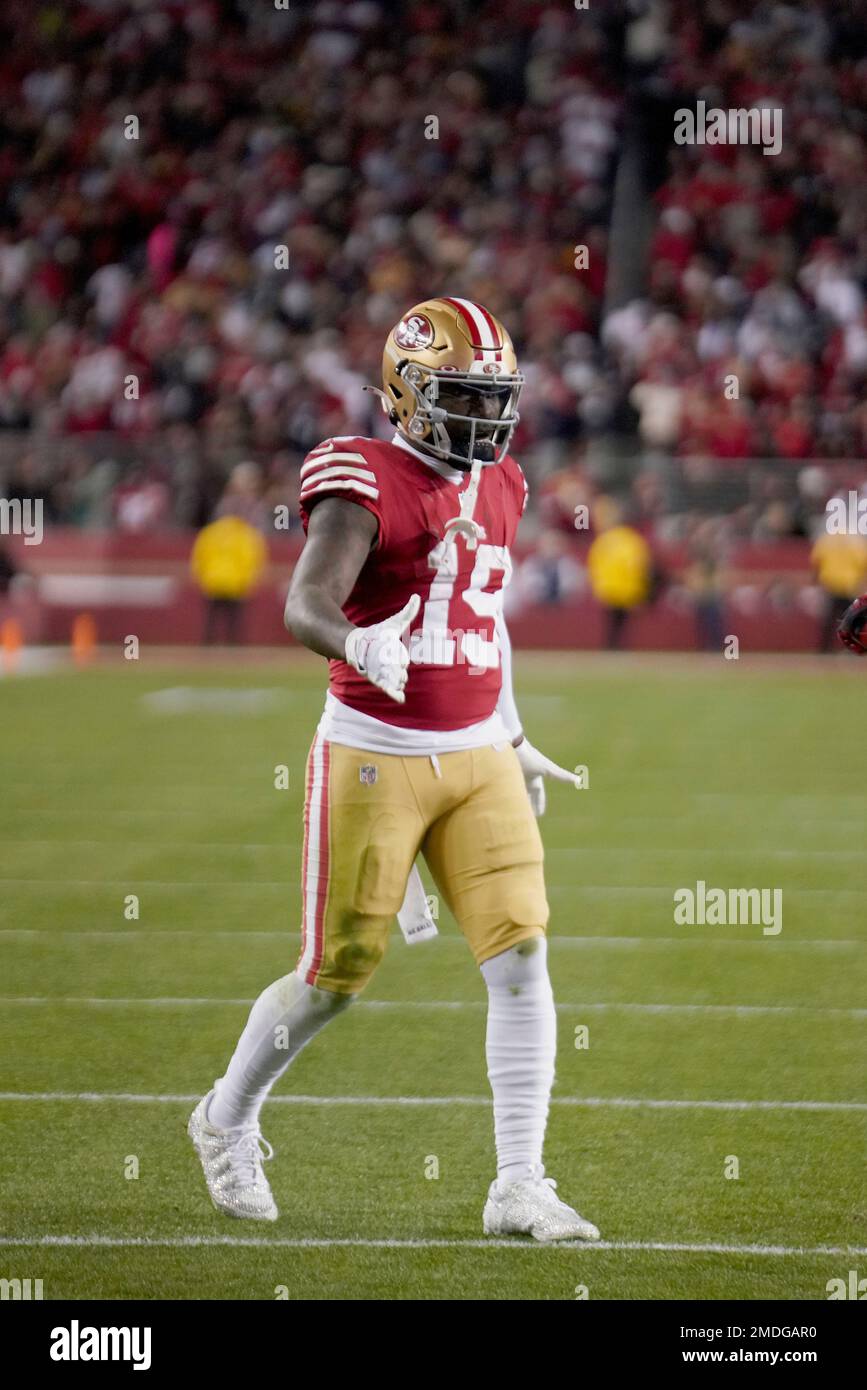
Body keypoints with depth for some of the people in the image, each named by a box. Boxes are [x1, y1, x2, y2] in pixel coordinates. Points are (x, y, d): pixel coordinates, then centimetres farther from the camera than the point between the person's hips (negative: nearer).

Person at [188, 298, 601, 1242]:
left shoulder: (498, 489, 10)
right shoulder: (366, 484, -12)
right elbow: (306, 606, -24)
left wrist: (512, 739, 28)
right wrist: (360, 645, -46)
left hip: (477, 761, 6)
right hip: (373, 756, -6)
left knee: (521, 961, -9)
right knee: (335, 977, 4)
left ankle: (518, 1189, -6)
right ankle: (226, 1119, 31)